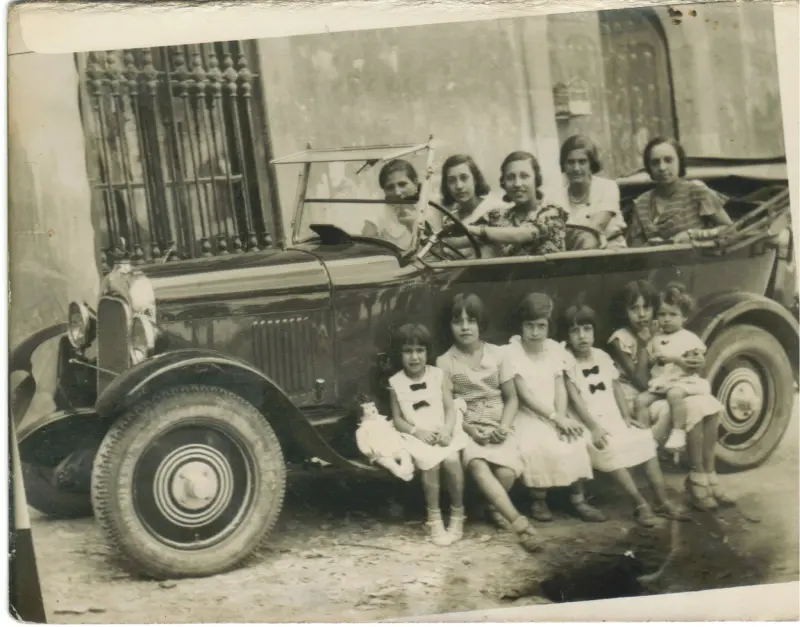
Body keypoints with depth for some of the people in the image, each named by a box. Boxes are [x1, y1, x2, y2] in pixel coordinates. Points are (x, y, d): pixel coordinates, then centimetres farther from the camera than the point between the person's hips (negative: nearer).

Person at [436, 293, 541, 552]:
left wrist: (504, 427, -9)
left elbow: (511, 397, 8)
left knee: (506, 471, -29)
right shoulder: (445, 361, 2)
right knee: (477, 465, -35)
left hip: (498, 426, 1)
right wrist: (470, 430, -15)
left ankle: (496, 507, 5)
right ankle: (518, 521, -38)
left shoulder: (497, 354, 6)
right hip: (466, 429, -1)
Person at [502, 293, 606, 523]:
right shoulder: (512, 353, -10)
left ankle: (578, 500, -9)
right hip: (527, 415, -4)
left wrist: (562, 417, -18)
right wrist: (555, 417, -20)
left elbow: (560, 387, 0)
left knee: (575, 441, -22)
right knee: (537, 448, -31)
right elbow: (525, 395, -15)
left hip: (555, 414, 4)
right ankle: (539, 500, -10)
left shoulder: (555, 349, 5)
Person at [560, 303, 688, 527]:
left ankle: (662, 501, -7)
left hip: (614, 419, 6)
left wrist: (626, 417, 0)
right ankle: (640, 504, -26)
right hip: (588, 423, -6)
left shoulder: (602, 357, 12)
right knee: (609, 449, -31)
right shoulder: (566, 362, -7)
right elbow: (575, 399, -15)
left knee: (645, 439, -11)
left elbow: (616, 389, 12)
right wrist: (593, 427, -23)